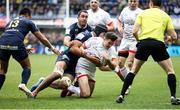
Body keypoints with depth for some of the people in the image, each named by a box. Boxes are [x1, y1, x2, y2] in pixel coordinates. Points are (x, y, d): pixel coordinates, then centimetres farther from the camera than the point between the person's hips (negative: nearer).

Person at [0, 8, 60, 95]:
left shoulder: (10, 21, 32)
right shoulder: (28, 22, 19)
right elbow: (42, 38, 20)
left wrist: (24, 50, 45)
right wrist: (52, 48, 33)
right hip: (16, 45, -4)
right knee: (27, 66, 16)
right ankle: (23, 84, -9)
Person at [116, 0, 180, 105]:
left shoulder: (143, 13, 16)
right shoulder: (166, 16, 16)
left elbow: (135, 31, 4)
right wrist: (170, 38, 33)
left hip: (143, 43, 1)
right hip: (158, 44, -1)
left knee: (133, 71, 17)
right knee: (170, 71, 13)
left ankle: (121, 95, 12)